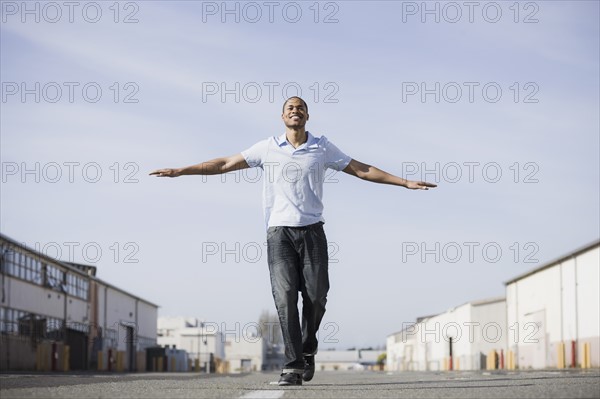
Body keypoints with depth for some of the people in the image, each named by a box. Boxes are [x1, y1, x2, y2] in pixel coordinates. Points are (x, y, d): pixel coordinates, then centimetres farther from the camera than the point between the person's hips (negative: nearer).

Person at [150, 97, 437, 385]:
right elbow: (225, 164, 10)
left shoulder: (323, 148, 9)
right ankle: (294, 365, -12)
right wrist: (179, 171, 6)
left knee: (315, 296, -4)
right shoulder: (267, 148, 8)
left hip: (312, 231, 1)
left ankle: (308, 348, 23)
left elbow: (361, 170, 14)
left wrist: (405, 182, 11)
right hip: (279, 231, -1)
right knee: (285, 295, -12)